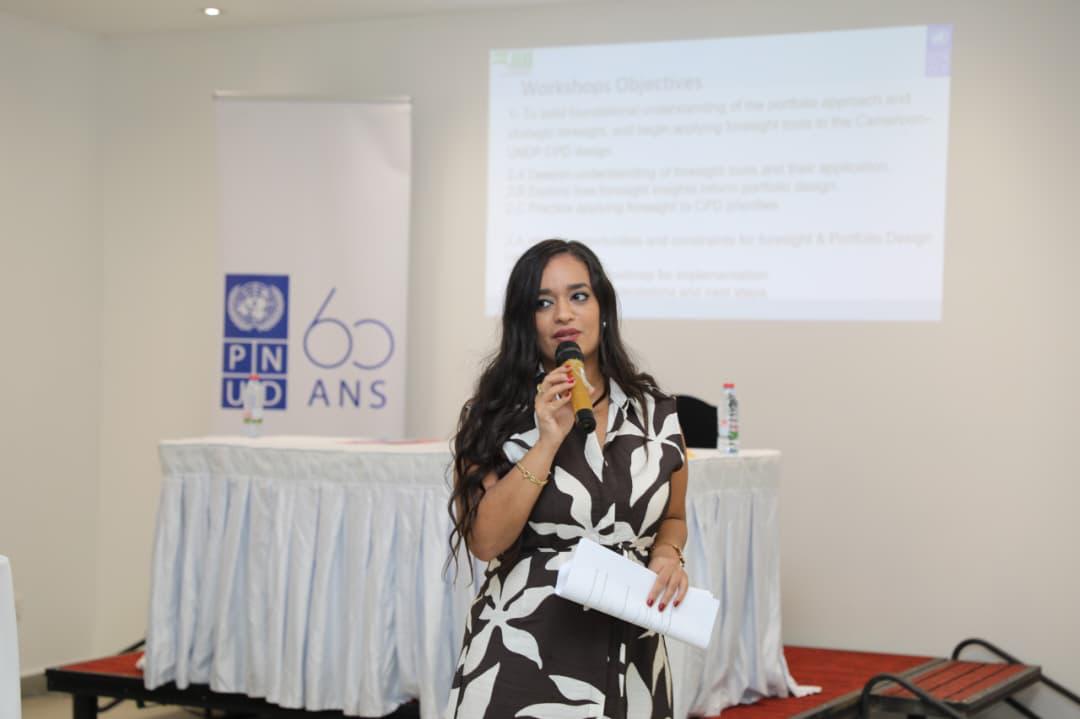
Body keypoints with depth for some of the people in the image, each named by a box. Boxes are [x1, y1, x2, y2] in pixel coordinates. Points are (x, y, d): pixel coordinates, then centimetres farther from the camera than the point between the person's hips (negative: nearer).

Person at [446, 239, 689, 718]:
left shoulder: (657, 414, 2)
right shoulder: (497, 415, -5)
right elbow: (486, 541, -13)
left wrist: (669, 555, -5)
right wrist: (548, 440, -18)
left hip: (627, 656, 3)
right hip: (521, 652, -3)